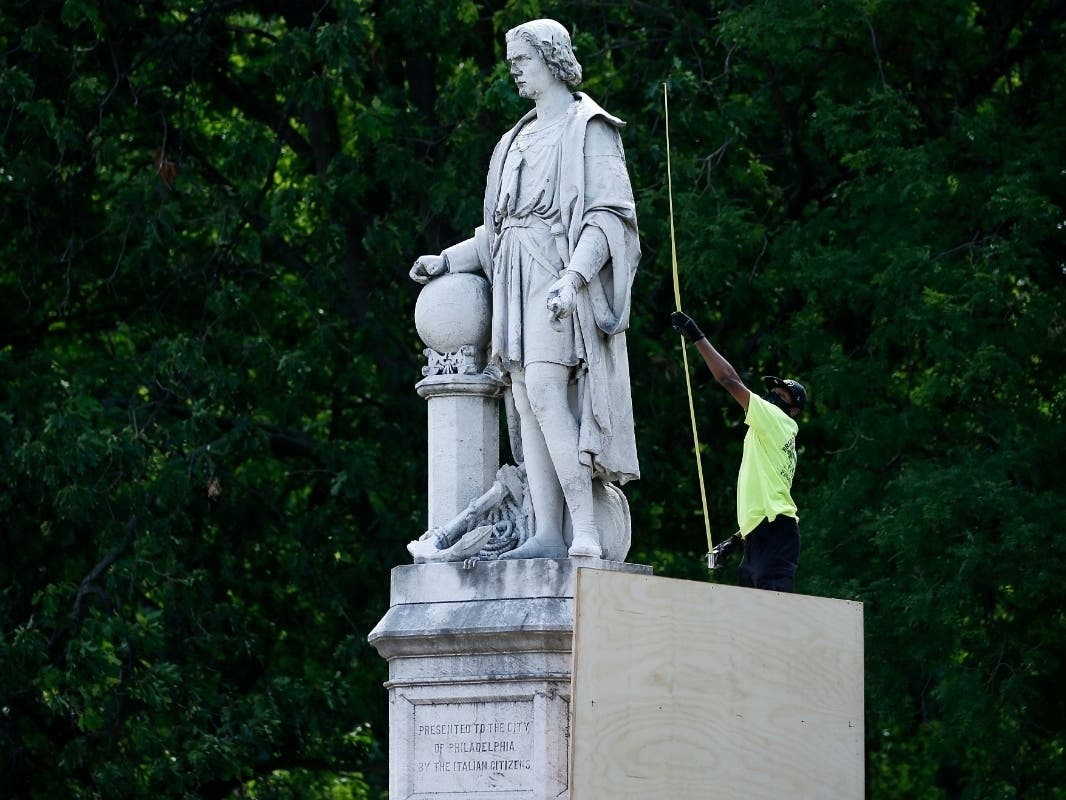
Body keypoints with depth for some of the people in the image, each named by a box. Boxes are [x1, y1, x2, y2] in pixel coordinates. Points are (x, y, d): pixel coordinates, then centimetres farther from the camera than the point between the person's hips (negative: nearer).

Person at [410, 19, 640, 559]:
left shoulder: (588, 129, -2)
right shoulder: (520, 141, 23)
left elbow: (609, 213, -11)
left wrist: (573, 275, -24)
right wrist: (448, 260, 15)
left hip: (558, 273, -8)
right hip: (517, 278, 8)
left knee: (543, 387, -22)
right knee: (527, 403, -3)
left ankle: (587, 531, -26)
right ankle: (548, 535, -8)